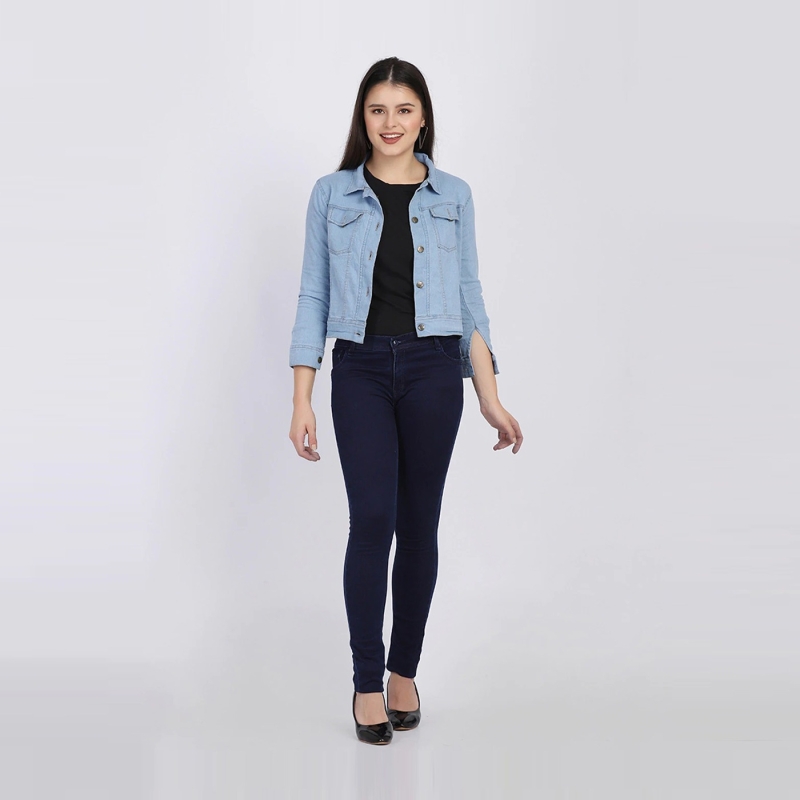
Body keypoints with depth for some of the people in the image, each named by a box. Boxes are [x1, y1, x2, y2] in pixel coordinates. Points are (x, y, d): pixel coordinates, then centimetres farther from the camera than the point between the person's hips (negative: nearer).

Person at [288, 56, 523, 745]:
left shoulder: (453, 196, 7)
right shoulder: (332, 194, 5)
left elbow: (469, 298, 8)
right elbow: (314, 298, 4)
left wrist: (491, 398, 3)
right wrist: (302, 401, -3)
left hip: (433, 370, 1)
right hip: (360, 371, -1)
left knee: (419, 523, 5)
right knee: (372, 521, -9)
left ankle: (404, 671, 22)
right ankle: (367, 683, 5)